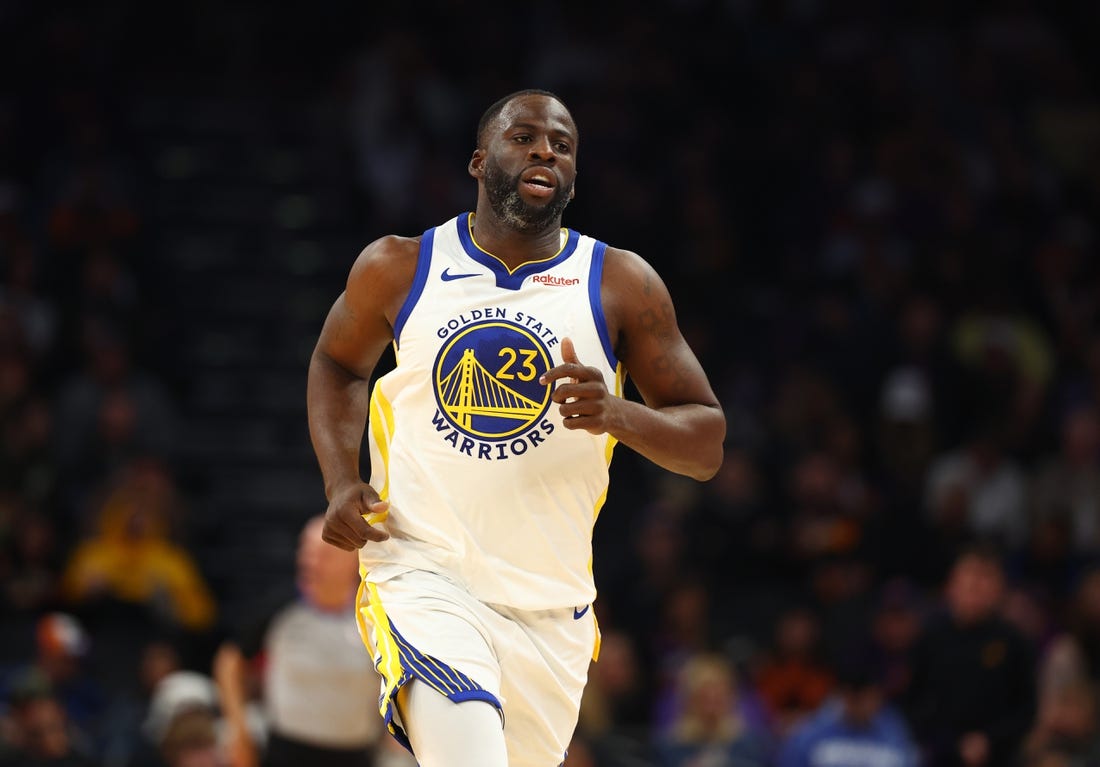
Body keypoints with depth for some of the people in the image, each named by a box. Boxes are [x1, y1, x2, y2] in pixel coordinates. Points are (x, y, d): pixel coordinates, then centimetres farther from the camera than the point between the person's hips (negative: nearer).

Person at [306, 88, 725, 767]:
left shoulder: (622, 285, -1)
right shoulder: (399, 268, 0)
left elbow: (707, 445, -1)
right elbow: (338, 364, 20)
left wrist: (618, 415, -22)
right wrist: (341, 484, 3)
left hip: (551, 608, 3)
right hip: (423, 575, -3)